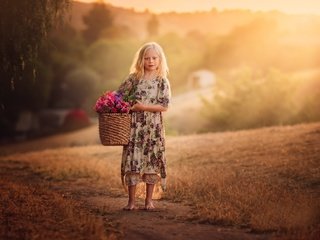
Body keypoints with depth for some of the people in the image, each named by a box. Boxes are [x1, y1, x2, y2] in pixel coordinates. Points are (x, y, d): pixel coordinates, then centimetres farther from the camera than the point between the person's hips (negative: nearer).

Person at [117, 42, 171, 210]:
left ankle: (149, 200, 15)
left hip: (153, 127, 0)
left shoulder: (162, 81, 0)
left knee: (151, 161, 4)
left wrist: (143, 107, -16)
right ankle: (131, 201, 5)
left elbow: (164, 106, -7)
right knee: (131, 160, -2)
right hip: (134, 126, 1)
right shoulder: (134, 78, 4)